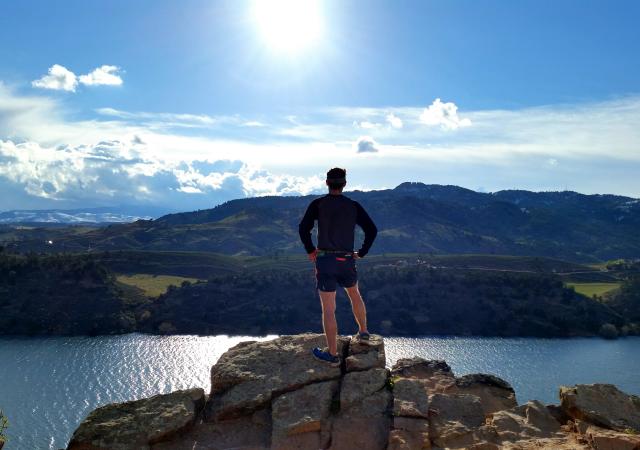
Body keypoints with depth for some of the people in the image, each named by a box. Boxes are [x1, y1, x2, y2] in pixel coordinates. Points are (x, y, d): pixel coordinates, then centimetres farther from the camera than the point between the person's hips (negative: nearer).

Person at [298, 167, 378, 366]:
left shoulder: (318, 204, -4)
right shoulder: (354, 206, 3)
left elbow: (304, 228, -14)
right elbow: (372, 230, 0)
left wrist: (310, 250, 0)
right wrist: (361, 253, 9)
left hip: (325, 261, -3)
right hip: (347, 261, 3)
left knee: (328, 309, 0)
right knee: (355, 295, 30)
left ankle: (332, 354, 5)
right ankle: (363, 333, 38)